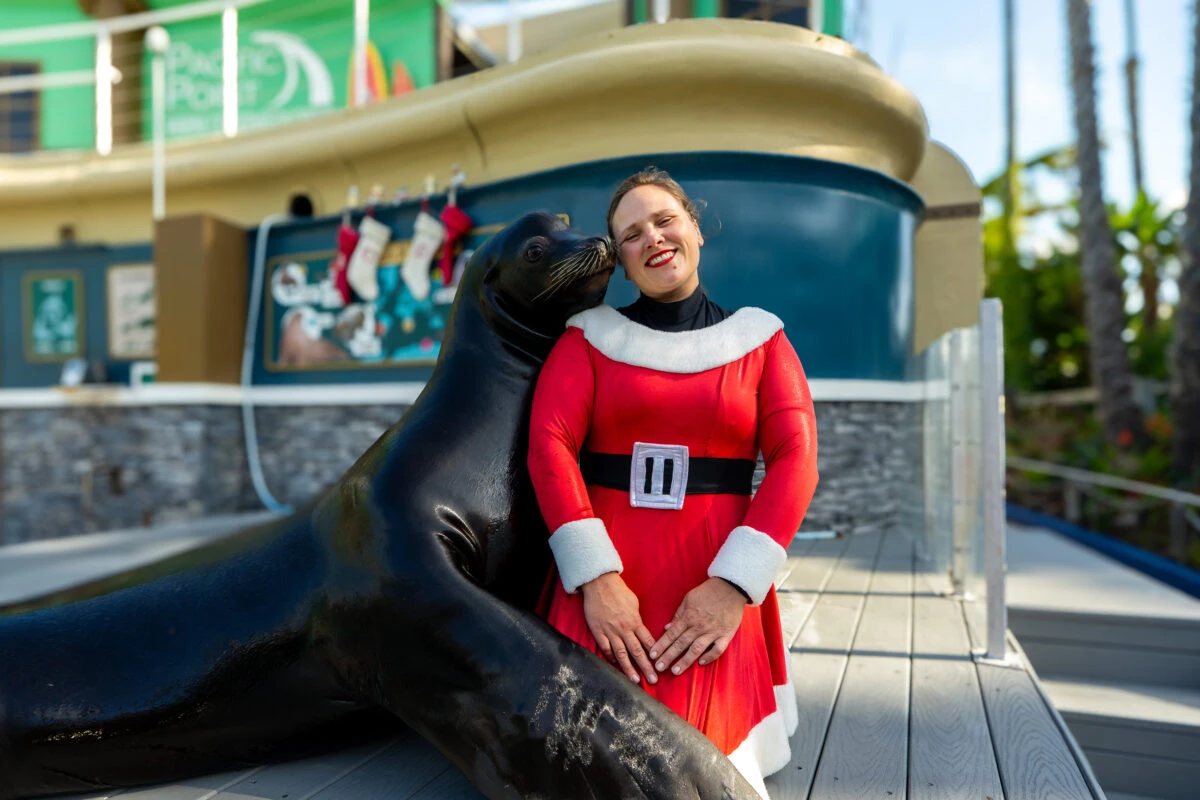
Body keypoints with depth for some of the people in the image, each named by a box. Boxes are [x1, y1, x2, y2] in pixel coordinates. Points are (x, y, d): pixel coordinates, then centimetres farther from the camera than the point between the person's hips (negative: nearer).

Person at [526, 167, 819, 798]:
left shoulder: (758, 338, 9)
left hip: (715, 589, 0)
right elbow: (549, 443, -6)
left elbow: (794, 460, -3)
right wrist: (596, 579, -17)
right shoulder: (591, 335, 8)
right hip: (605, 584, 0)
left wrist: (733, 586, -15)